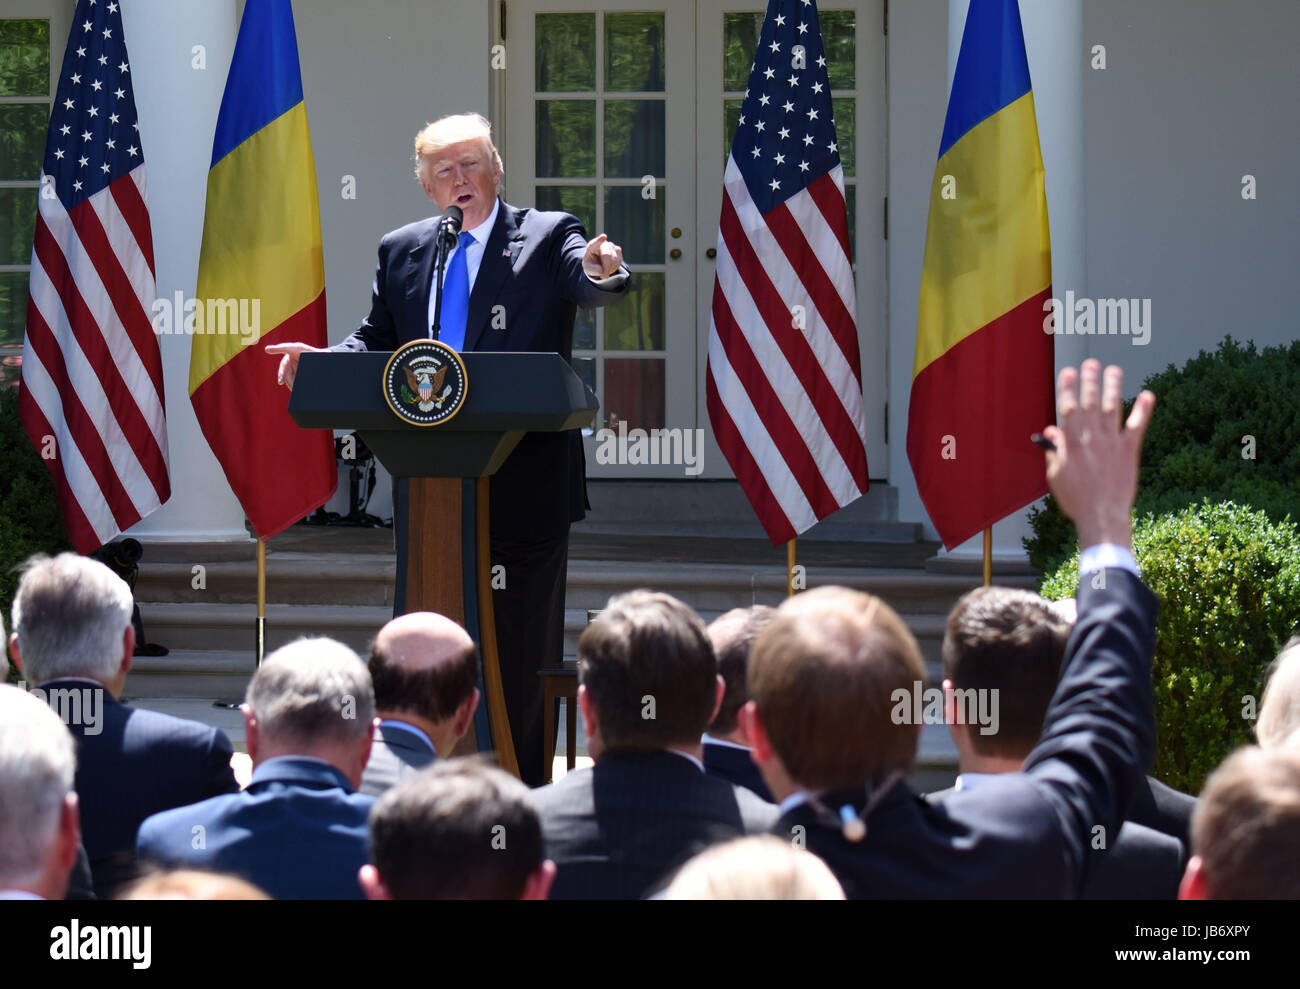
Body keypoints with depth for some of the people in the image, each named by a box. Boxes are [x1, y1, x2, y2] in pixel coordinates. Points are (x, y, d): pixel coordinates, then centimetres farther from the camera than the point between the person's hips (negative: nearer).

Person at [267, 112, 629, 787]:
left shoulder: (547, 237, 0)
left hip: (524, 478, -4)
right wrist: (321, 360, -7)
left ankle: (524, 788, 7)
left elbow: (591, 287, -18)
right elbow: (376, 343, 14)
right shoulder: (401, 252, 14)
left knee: (523, 646, 0)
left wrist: (602, 271, -43)